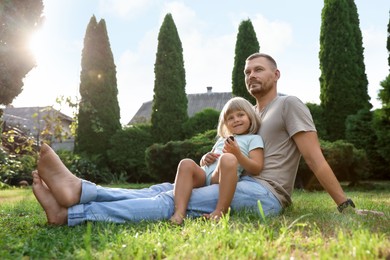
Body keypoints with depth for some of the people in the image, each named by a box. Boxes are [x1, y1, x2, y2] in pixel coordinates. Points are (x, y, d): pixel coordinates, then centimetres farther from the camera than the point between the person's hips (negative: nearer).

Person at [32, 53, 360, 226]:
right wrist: (211, 160, 3)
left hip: (265, 193, -8)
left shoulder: (289, 105, 1)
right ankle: (78, 191, -24)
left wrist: (345, 204, -9)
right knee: (165, 189, -11)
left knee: (173, 201, -24)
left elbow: (315, 158, -5)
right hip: (243, 188, 8)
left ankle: (70, 214, -32)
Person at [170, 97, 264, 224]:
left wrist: (237, 153, -9)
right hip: (203, 175, 6)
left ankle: (220, 212, -37)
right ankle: (179, 212, -38)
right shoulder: (222, 139, 34)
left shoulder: (253, 139, 16)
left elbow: (256, 169, 2)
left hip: (222, 178, -5)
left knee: (228, 159, -38)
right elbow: (202, 163, 34)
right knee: (186, 163, -25)